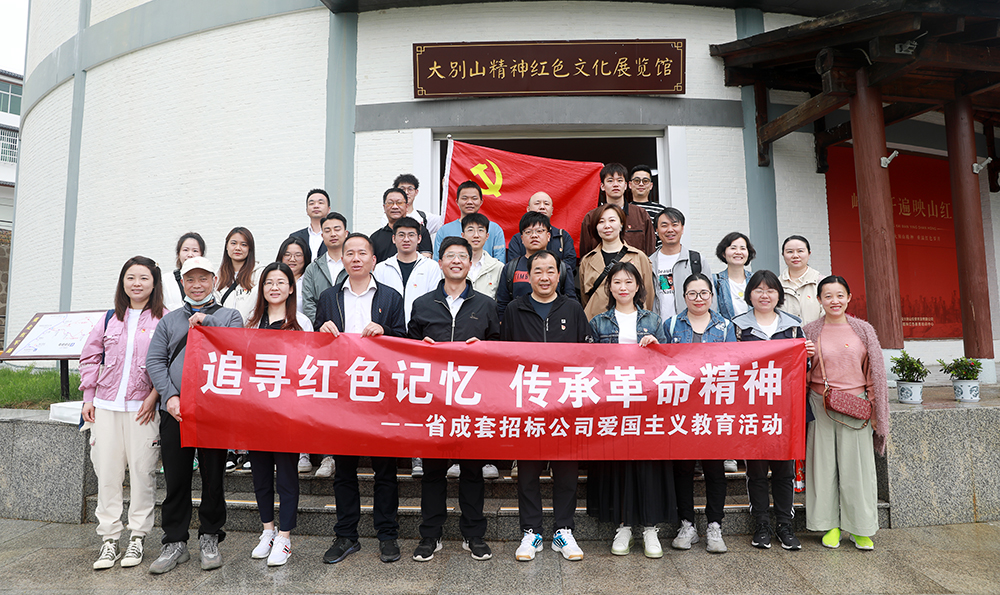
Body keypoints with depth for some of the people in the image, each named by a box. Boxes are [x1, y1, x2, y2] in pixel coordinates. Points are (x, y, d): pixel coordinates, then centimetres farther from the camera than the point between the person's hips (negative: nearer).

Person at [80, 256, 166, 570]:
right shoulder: (110, 319, 12)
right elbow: (90, 358, 16)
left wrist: (154, 396, -11)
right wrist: (88, 397, 10)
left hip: (143, 408, -3)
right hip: (105, 406, 4)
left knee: (142, 471, 0)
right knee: (106, 471, 6)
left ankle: (137, 538, 14)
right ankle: (109, 541, 16)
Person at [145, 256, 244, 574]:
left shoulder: (229, 316, 11)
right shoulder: (169, 320, 16)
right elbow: (154, 361, 7)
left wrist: (207, 321, -10)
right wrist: (170, 397, -6)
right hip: (174, 410, 2)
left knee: (213, 477, 5)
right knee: (175, 479, 6)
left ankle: (210, 538, 20)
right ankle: (175, 543, 19)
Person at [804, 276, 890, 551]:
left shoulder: (864, 330, 3)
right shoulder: (810, 331, 1)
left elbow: (874, 373, 6)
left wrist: (874, 409, 3)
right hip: (820, 406, 0)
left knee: (857, 465, 4)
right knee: (824, 463, 5)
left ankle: (859, 528, 18)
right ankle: (830, 525, 18)